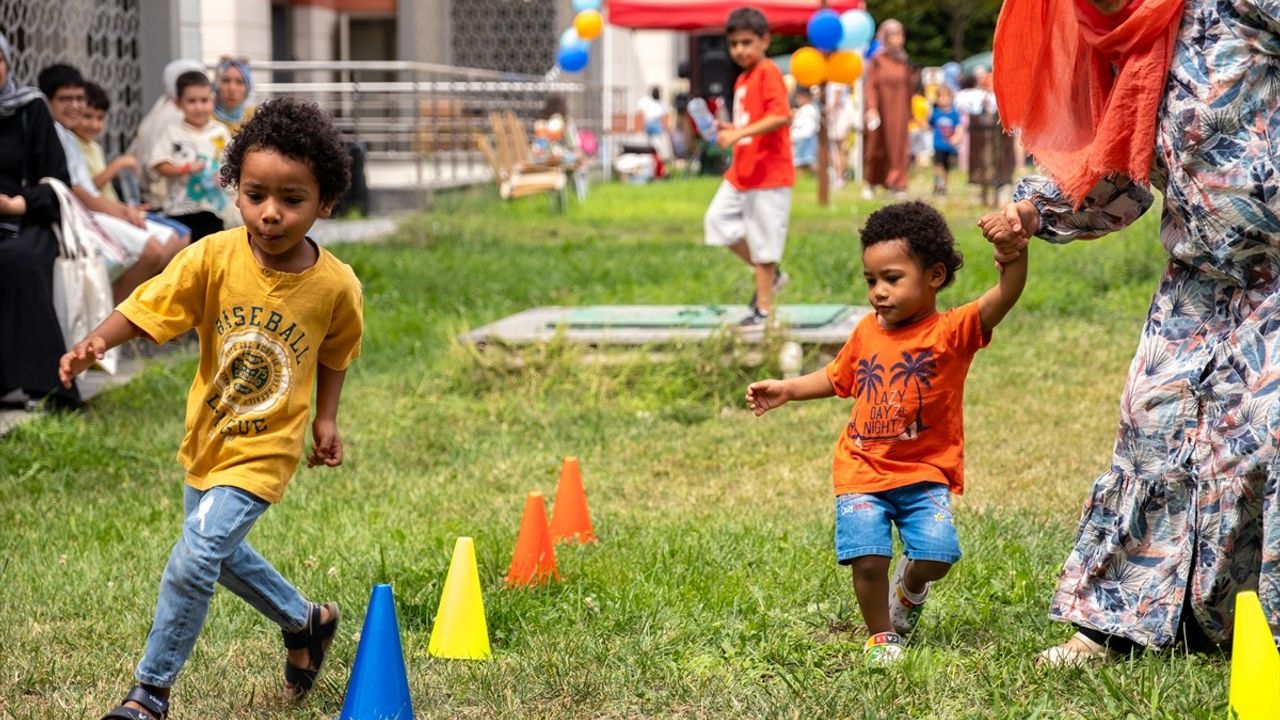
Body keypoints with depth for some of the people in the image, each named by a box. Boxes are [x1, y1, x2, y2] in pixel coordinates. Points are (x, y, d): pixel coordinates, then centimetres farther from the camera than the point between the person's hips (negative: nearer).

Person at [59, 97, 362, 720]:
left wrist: (326, 418, 0)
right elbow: (145, 308, -23)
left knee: (194, 561, -14)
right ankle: (305, 623, 49)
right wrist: (95, 342, -41)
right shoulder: (213, 258, -19)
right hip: (207, 437, 4)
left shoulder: (336, 286, -17)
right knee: (220, 552, 23)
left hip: (263, 451, -4)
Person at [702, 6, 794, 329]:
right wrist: (730, 131, 6)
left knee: (763, 241, -4)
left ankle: (764, 308, 6)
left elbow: (782, 116, -26)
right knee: (717, 221, 10)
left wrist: (740, 133, -29)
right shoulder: (742, 80, 14)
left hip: (768, 175, -10)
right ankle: (770, 276, 21)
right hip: (741, 173, 10)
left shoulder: (768, 73, -13)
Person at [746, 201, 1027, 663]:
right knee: (867, 558, -15)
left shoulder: (952, 332, -9)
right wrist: (785, 390, 20)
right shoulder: (867, 332, 6)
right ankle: (882, 636, 11)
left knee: (937, 554, -18)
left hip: (925, 473, -2)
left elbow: (1005, 296, -26)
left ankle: (910, 586, 20)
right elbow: (837, 378, 26)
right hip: (862, 473, 3)